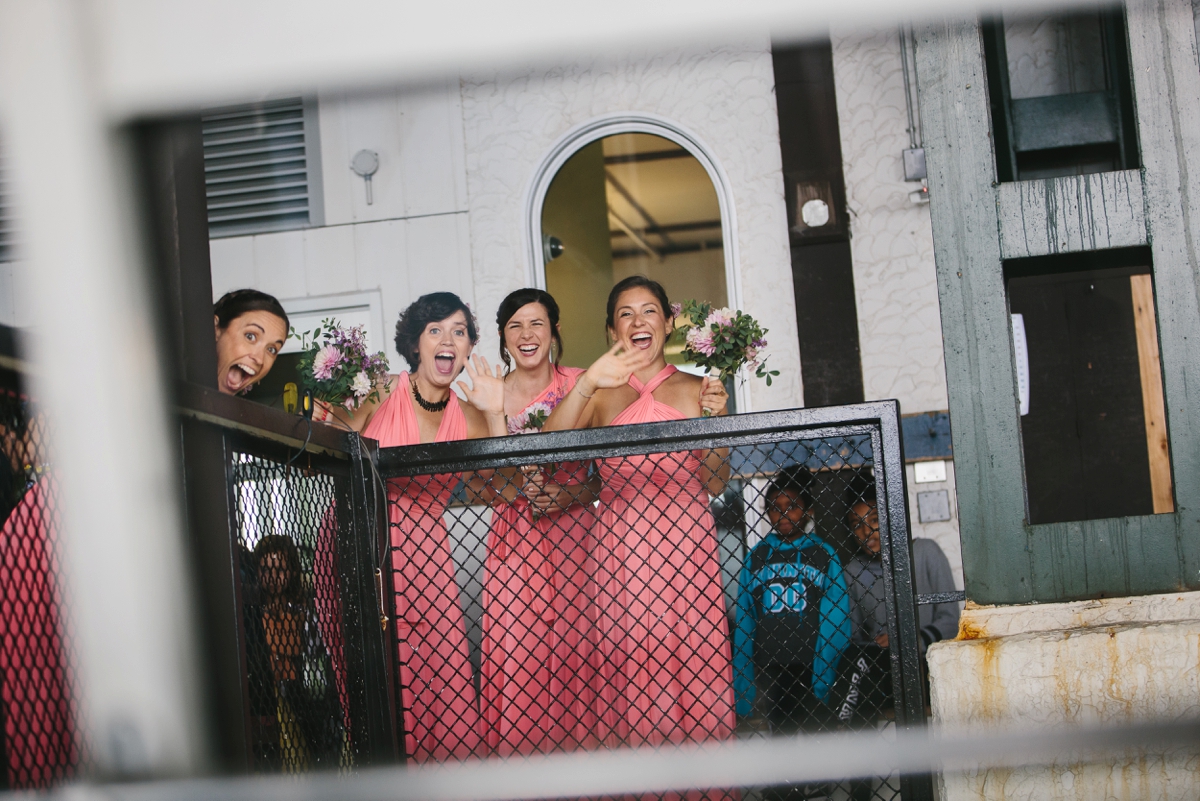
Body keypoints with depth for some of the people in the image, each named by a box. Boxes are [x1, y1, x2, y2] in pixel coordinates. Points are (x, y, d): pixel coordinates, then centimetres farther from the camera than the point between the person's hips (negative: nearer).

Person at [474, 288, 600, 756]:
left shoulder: (580, 387, 3)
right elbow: (478, 483, 9)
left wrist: (568, 496, -13)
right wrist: (513, 488, -10)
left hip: (572, 536, -1)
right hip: (513, 540, 1)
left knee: (572, 647, -7)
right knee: (514, 651, -7)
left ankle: (572, 749, 2)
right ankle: (517, 751, 2)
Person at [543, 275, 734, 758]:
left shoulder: (696, 390, 11)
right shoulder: (600, 396, 10)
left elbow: (715, 484, 6)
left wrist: (713, 421, -9)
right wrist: (586, 384, -19)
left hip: (687, 542, 0)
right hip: (621, 546, 0)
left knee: (695, 659, -3)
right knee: (631, 664, -5)